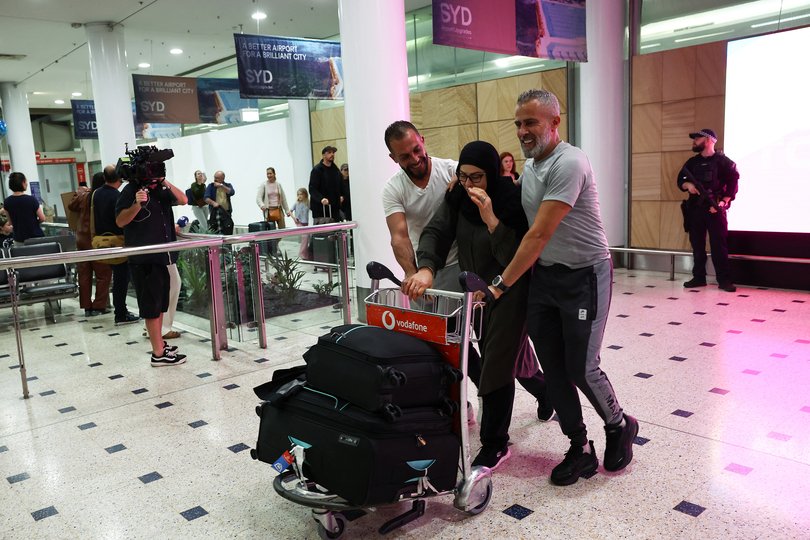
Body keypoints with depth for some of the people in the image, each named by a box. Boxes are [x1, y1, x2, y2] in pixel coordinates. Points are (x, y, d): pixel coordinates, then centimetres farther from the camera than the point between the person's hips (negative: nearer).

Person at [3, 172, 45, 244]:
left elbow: (11, 222, 8)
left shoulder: (7, 202, -2)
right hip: (35, 237, -4)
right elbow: (42, 218, -8)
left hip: (18, 239, 4)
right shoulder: (31, 200, -16)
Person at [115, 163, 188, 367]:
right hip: (144, 258, -8)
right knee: (152, 305, -4)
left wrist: (166, 183, -8)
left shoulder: (160, 189, 12)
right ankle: (158, 354, 0)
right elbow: (120, 221, -13)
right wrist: (137, 204, -27)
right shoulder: (131, 190, -8)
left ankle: (159, 342, 28)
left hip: (163, 255, 8)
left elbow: (183, 200, 4)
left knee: (161, 303, 16)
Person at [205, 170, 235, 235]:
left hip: (226, 213, 2)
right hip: (214, 213, -1)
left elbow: (231, 193, -10)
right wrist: (213, 203, -24)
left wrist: (221, 186, -14)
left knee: (227, 233, 1)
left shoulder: (228, 186, 11)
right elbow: (206, 198, -5)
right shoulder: (211, 186, 6)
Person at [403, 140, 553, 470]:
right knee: (512, 355, 22)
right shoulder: (457, 197, -4)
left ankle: (495, 446, 8)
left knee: (497, 364, -8)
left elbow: (515, 257, -25)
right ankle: (546, 391, 54)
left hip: (508, 293, -6)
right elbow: (436, 232, -16)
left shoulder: (512, 201, -19)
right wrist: (426, 269, -34)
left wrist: (490, 218, -35)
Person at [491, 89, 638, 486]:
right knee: (553, 368, 6)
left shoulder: (569, 163, -20)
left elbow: (540, 235, -25)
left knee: (581, 368, -3)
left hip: (584, 275, -7)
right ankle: (580, 450, 21)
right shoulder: (528, 166, 9)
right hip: (543, 274, 8)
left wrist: (501, 285, -25)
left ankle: (619, 426, 28)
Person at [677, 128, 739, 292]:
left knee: (719, 245, -5)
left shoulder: (722, 161, -1)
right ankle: (699, 277, 15)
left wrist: (723, 202, -16)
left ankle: (724, 280, -2)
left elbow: (732, 184, -5)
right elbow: (680, 180, 14)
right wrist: (688, 185, -8)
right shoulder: (692, 162, 14)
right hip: (695, 209, 5)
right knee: (697, 244, 8)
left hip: (715, 208, -5)